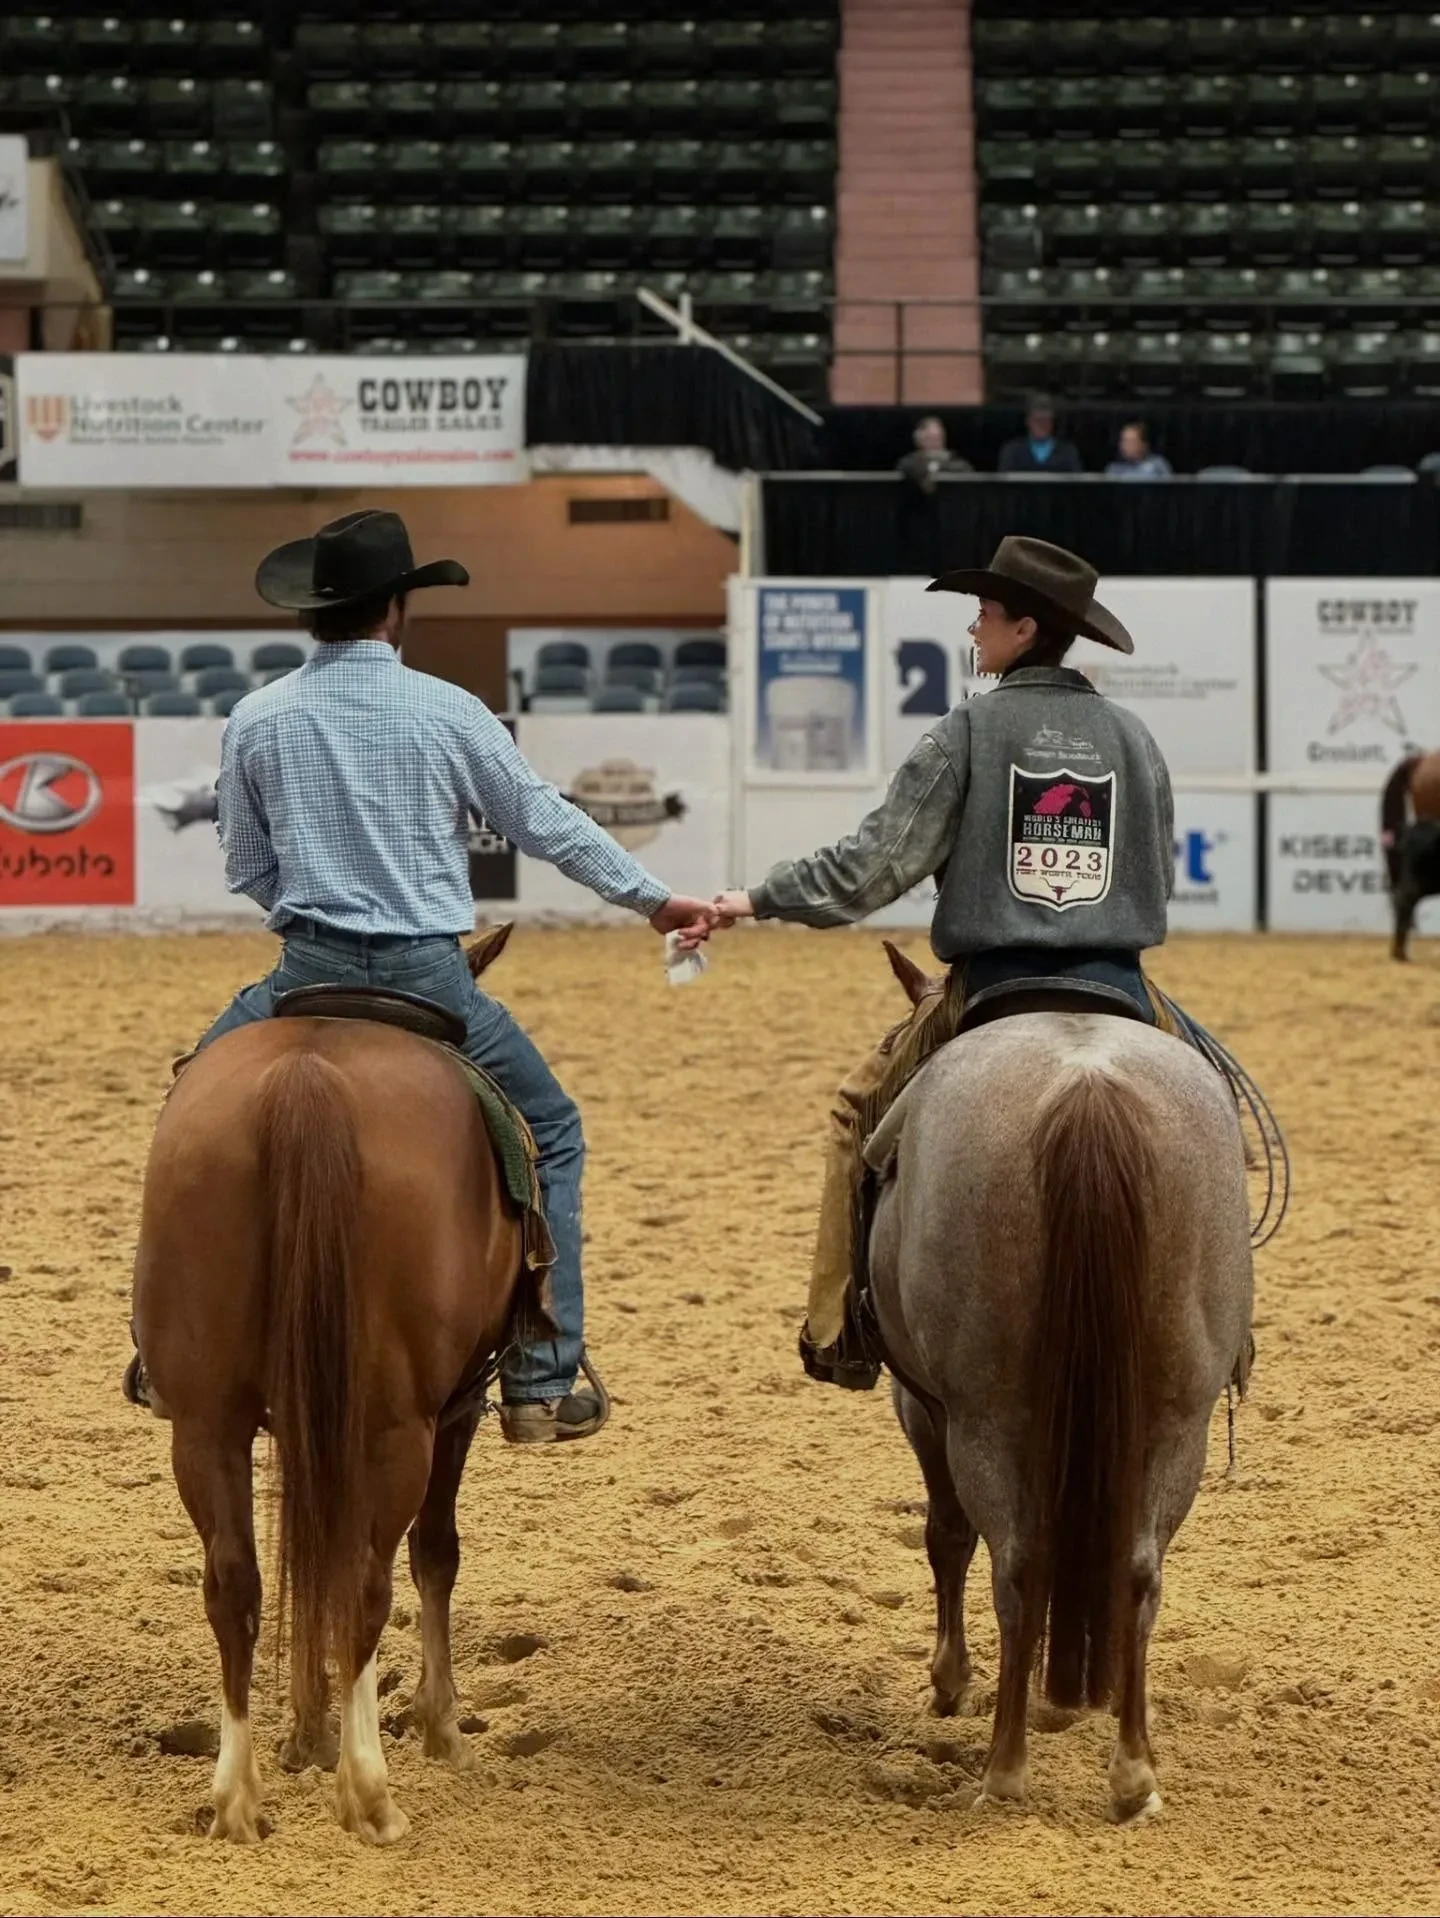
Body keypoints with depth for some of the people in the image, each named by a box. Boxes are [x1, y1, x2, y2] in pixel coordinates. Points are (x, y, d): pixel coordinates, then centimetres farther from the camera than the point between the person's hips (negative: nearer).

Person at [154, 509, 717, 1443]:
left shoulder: (255, 720, 0)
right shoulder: (448, 714, -5)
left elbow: (247, 872, 8)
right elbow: (548, 823, 5)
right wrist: (657, 898, 17)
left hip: (310, 977, 2)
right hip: (427, 976, -2)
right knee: (552, 1134, 17)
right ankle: (543, 1383, 12)